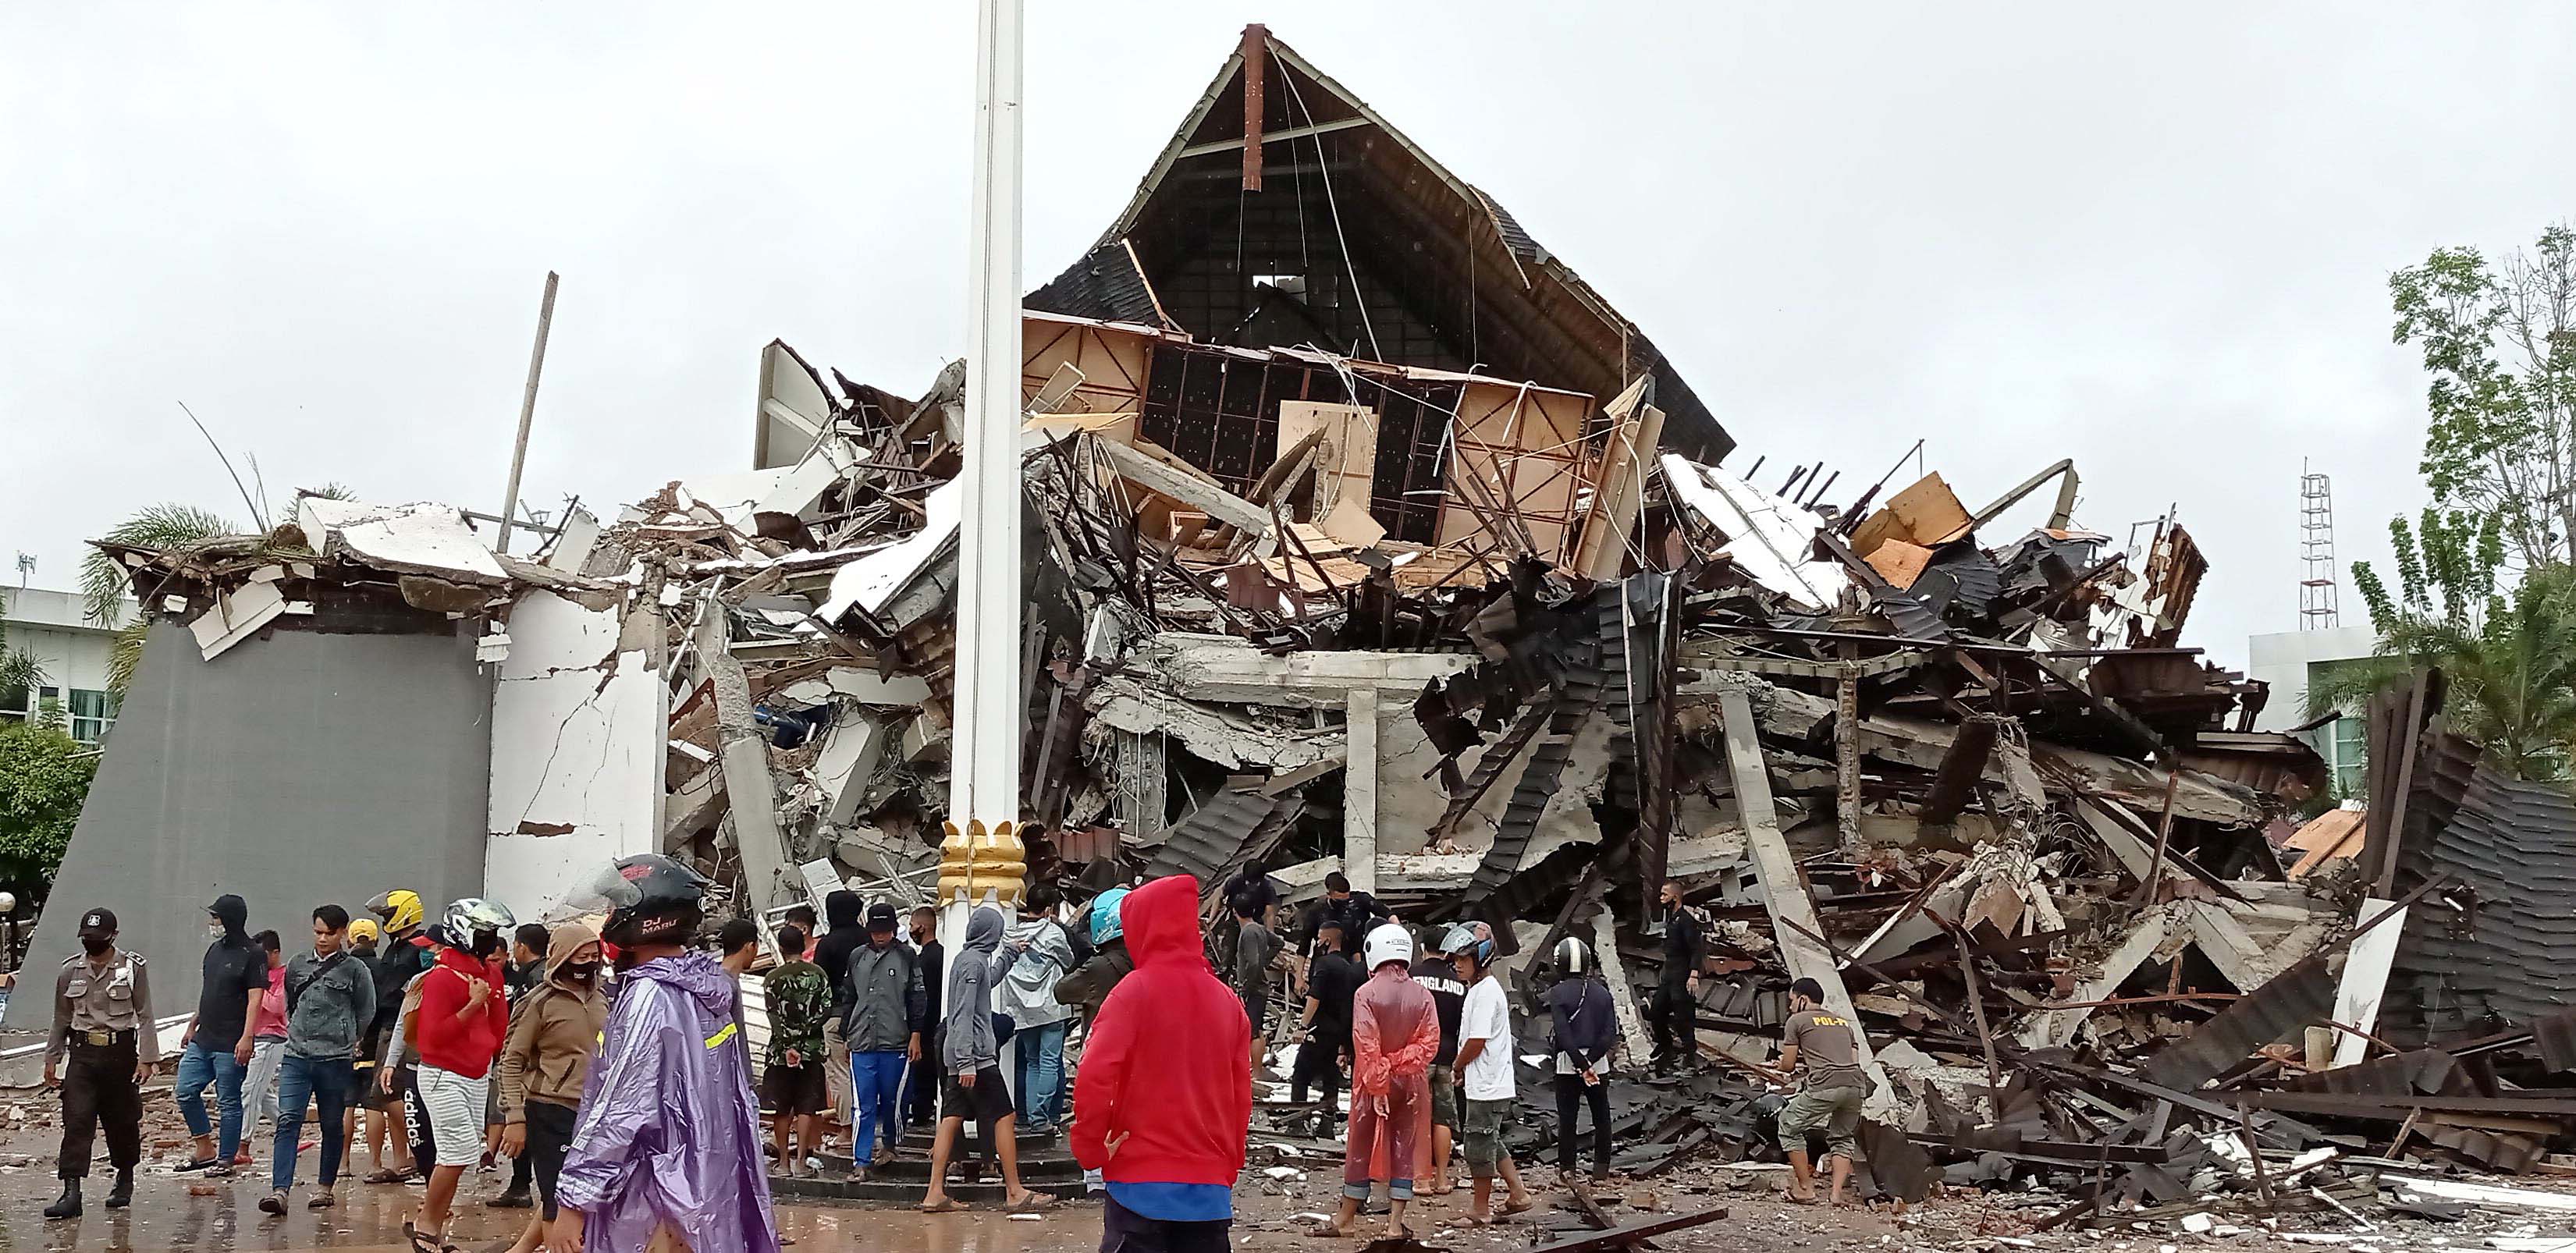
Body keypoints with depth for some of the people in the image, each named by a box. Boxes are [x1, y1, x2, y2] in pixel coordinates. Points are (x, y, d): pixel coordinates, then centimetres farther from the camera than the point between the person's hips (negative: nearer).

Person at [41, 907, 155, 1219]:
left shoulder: (132, 968, -3)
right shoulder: (70, 970, 7)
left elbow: (145, 1016, -3)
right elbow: (62, 1018, 16)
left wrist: (147, 1059, -8)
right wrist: (52, 1058, 15)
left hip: (120, 1053, -2)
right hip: (82, 1053, 2)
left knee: (122, 1121, 8)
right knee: (76, 1121, -9)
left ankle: (125, 1180, 28)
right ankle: (71, 1193, -14)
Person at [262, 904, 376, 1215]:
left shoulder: (355, 969, 0)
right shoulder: (297, 965, 10)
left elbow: (366, 1014, 8)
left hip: (335, 1061, -2)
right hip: (295, 1057, 2)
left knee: (332, 1126, 7)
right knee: (288, 1121, -10)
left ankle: (327, 1188, 18)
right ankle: (279, 1191, -15)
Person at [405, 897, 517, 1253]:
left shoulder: (491, 972, 8)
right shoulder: (442, 977, -16)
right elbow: (432, 1036, -20)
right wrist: (473, 1006, -22)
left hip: (477, 1076, 8)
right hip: (444, 1076, -8)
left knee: (460, 1153, 9)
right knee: (461, 1149, -13)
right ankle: (426, 1223, 3)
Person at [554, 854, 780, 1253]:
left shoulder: (649, 997, -18)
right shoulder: (711, 988, 6)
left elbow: (621, 1112, -21)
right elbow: (739, 1093, 11)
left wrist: (574, 1201, -16)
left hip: (653, 1207, -8)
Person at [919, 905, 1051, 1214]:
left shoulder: (967, 958, 14)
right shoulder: (974, 962, -13)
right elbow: (964, 1014, -19)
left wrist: (1010, 955, 49)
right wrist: (967, 1062, -23)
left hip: (959, 1058, 9)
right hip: (976, 1056, -9)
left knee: (951, 1119, 5)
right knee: (1005, 1117, -4)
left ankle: (935, 1193, 3)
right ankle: (1014, 1191, -1)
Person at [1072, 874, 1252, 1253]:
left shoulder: (1134, 991, -8)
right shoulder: (1227, 1000, 7)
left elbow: (1093, 1079, -16)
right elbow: (1241, 1096, 9)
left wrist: (1090, 1149, -3)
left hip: (1141, 1181, -4)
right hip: (1210, 1189, 4)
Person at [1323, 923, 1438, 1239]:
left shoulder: (1366, 993, -13)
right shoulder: (1422, 994, -3)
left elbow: (1366, 1047, -16)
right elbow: (1430, 1043, -6)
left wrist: (1376, 1086, -12)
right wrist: (1403, 1064, -4)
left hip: (1373, 1082, -2)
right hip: (1410, 1082, 2)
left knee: (1361, 1148, 9)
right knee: (1404, 1149, 8)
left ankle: (1347, 1218, 20)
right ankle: (1395, 1223, 8)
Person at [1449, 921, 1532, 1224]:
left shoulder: (1485, 992, -18)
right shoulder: (1480, 989, 13)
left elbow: (1477, 1041, -20)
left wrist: (1457, 1067, -5)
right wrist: (1462, 1069, 8)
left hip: (1486, 1088, -10)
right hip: (1491, 1085, 10)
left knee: (1479, 1145, 0)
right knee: (1490, 1143, 18)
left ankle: (1481, 1210, 10)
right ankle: (1517, 1194, 24)